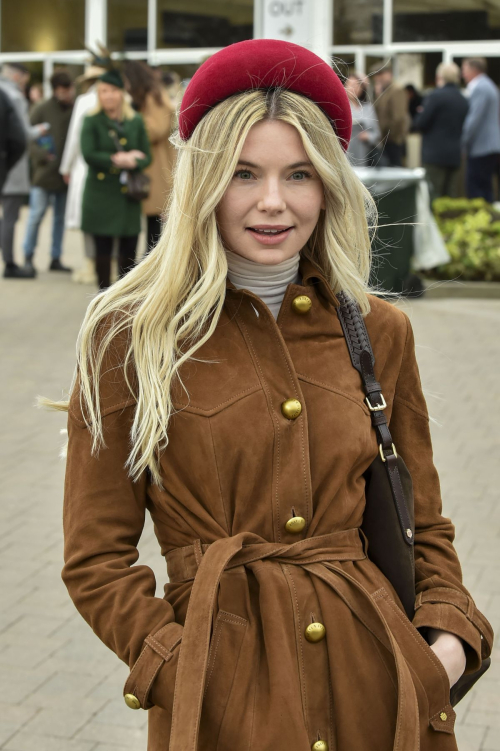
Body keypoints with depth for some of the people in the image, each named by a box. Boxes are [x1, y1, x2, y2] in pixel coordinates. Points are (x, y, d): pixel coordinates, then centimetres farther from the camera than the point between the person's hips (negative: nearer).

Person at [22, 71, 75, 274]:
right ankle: (28, 256, 8)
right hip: (44, 173, -3)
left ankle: (56, 258, 17)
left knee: (61, 217, 9)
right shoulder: (42, 110, -5)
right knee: (37, 213, -4)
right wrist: (42, 155, -19)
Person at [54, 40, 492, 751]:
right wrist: (182, 672, -16)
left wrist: (449, 639, -6)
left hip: (377, 685, 3)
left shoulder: (380, 332, 2)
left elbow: (424, 524, 10)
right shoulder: (131, 336, -7)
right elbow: (96, 559, -4)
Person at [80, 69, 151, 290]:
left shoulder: (135, 121, 7)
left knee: (129, 250, 3)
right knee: (103, 249, 2)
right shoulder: (92, 122, 1)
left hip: (128, 195, 2)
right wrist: (117, 159, -13)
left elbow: (146, 157, 5)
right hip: (100, 194, -2)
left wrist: (129, 162, -15)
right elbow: (89, 155, -11)